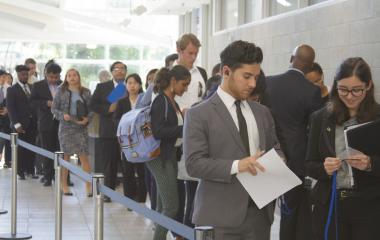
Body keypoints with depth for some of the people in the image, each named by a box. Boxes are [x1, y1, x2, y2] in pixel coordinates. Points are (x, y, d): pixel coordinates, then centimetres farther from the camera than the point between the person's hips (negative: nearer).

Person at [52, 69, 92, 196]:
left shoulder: (86, 92, 5)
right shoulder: (61, 91, 3)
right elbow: (54, 108, 4)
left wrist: (87, 119, -10)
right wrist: (62, 115, -13)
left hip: (81, 127, 0)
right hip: (66, 127, 0)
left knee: (84, 156, -6)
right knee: (65, 156, 5)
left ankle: (88, 185, -4)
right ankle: (64, 185, 15)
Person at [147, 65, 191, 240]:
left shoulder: (173, 103, 12)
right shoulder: (160, 101, -14)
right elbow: (157, 131, -23)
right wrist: (185, 128, -23)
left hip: (171, 156, 9)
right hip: (161, 158, -9)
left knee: (163, 206, 12)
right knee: (171, 207, -11)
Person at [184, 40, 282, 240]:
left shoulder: (262, 113, 14)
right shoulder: (199, 115, -4)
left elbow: (275, 148, 22)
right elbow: (194, 164, -11)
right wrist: (235, 166, -24)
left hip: (260, 213, 5)